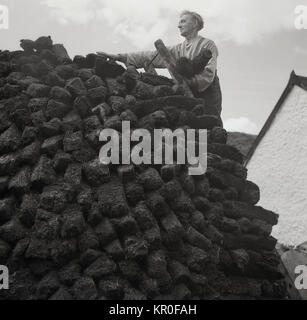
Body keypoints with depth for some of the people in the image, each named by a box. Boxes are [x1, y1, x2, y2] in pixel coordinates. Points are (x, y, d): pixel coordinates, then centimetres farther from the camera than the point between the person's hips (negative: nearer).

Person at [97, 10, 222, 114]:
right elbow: (153, 56, 11)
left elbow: (208, 74, -10)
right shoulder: (179, 49, 19)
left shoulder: (207, 45, 3)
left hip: (208, 96, -4)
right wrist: (121, 57, 3)